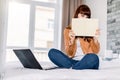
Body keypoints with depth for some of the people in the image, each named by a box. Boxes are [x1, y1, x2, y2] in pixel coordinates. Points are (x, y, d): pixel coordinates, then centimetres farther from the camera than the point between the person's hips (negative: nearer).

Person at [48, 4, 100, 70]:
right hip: (73, 61, 1)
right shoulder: (68, 30, 9)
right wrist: (72, 40, -16)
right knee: (52, 52, -21)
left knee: (94, 58, -36)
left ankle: (69, 69, -23)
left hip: (87, 62, -1)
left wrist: (95, 38, -15)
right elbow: (69, 54, 1)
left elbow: (95, 51, 1)